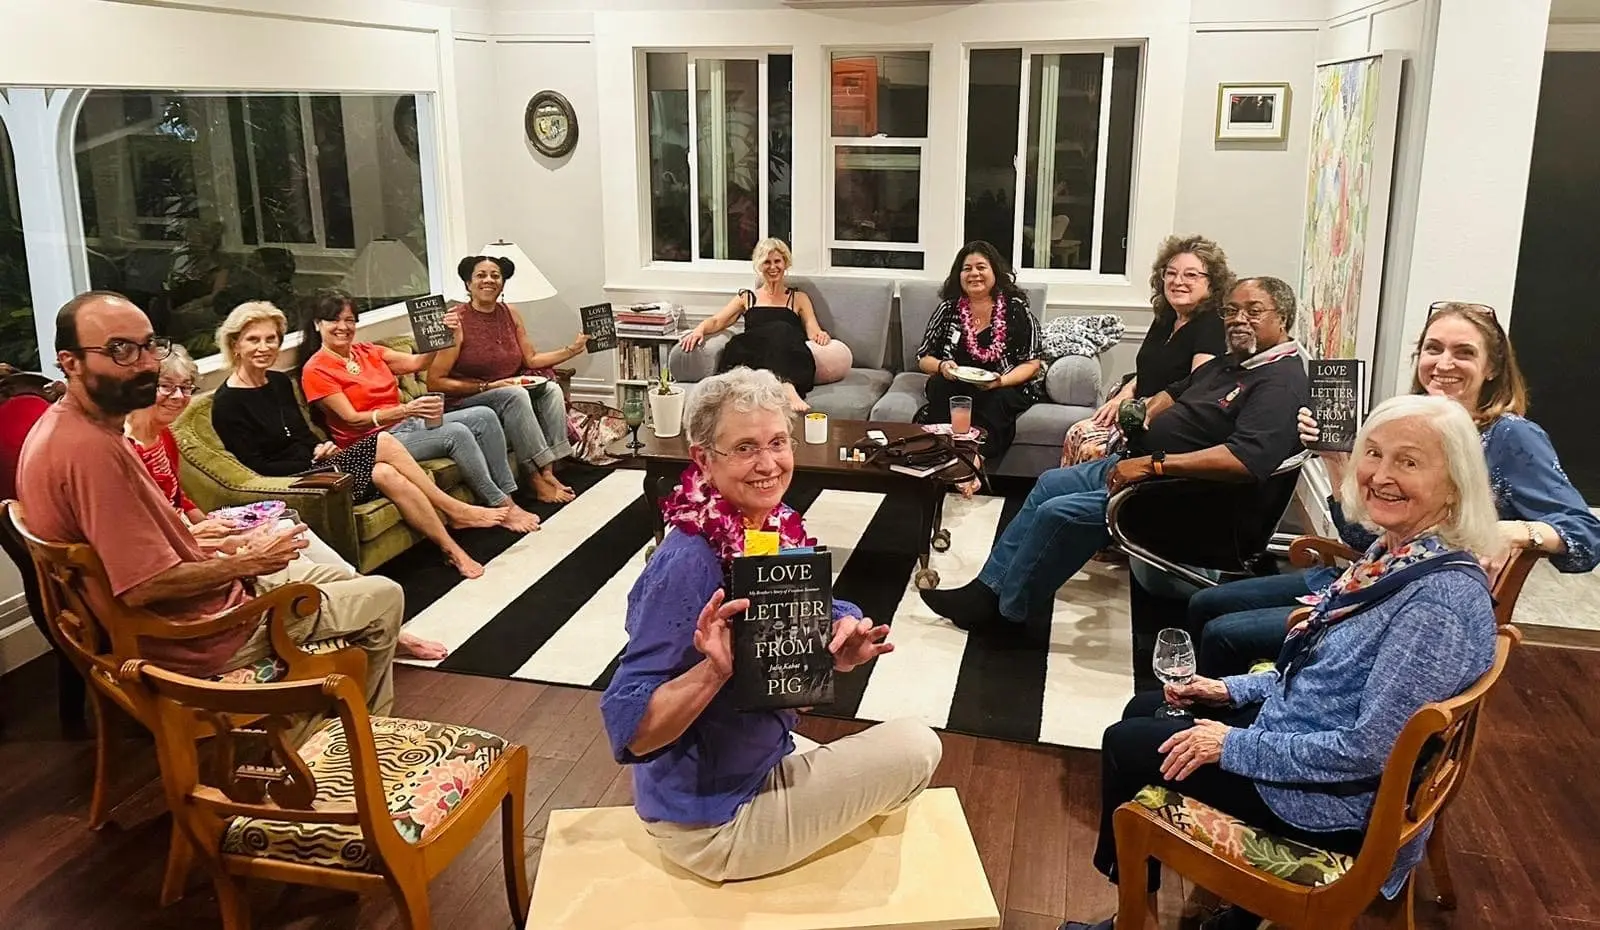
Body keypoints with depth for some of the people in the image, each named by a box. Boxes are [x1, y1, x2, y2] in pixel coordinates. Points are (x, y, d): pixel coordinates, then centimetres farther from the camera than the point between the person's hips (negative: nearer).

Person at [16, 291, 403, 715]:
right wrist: (245, 563, -17)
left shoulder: (60, 426, 2)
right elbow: (144, 586, -32)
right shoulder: (91, 448, -31)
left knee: (339, 577, 26)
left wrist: (208, 549, 5)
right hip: (198, 636, -10)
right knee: (384, 598, 3)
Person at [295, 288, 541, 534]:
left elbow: (415, 362, 5)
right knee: (456, 433, -28)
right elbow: (352, 420, -15)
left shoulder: (367, 351, 15)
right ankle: (502, 507, -21)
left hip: (406, 424, 8)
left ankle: (507, 493, -12)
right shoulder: (315, 370, -7)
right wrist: (406, 410, -28)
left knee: (483, 416, -10)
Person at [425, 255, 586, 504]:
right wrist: (487, 386, -20)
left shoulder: (510, 315, 6)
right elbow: (434, 382, -15)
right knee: (515, 394, -31)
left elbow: (531, 359, 13)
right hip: (463, 403, -6)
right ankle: (538, 477, -29)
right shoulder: (456, 322, -14)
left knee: (551, 389, -16)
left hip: (507, 394, 7)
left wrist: (573, 349, 1)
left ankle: (548, 470, -23)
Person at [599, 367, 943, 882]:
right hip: (709, 820, -8)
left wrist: (845, 644, -16)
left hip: (763, 757, 8)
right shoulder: (689, 564, -30)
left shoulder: (776, 525, -6)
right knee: (914, 747, -3)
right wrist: (715, 668, -43)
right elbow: (630, 732, -29)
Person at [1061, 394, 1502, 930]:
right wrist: (1234, 690, 8)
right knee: (1143, 711, 18)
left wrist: (1236, 746, -21)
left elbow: (1369, 748, -30)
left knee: (1126, 744, 0)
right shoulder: (1393, 550, 0)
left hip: (1339, 802, -9)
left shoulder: (1443, 596, -29)